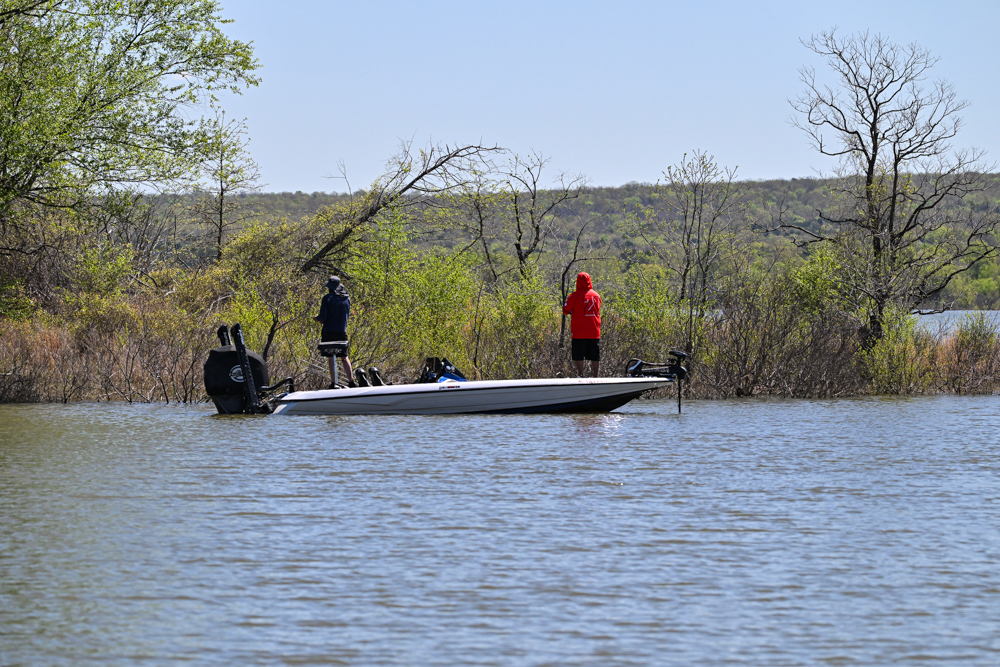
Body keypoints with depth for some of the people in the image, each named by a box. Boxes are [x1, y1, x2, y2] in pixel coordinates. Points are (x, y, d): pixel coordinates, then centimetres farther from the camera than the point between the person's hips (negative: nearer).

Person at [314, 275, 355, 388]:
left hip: (329, 332, -4)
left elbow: (322, 316, -12)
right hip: (342, 332, 4)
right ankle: (351, 381, 5)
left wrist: (317, 318, 10)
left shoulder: (327, 298, -8)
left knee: (331, 357, -1)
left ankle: (333, 383, -4)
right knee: (344, 357, 12)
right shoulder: (346, 298, 6)